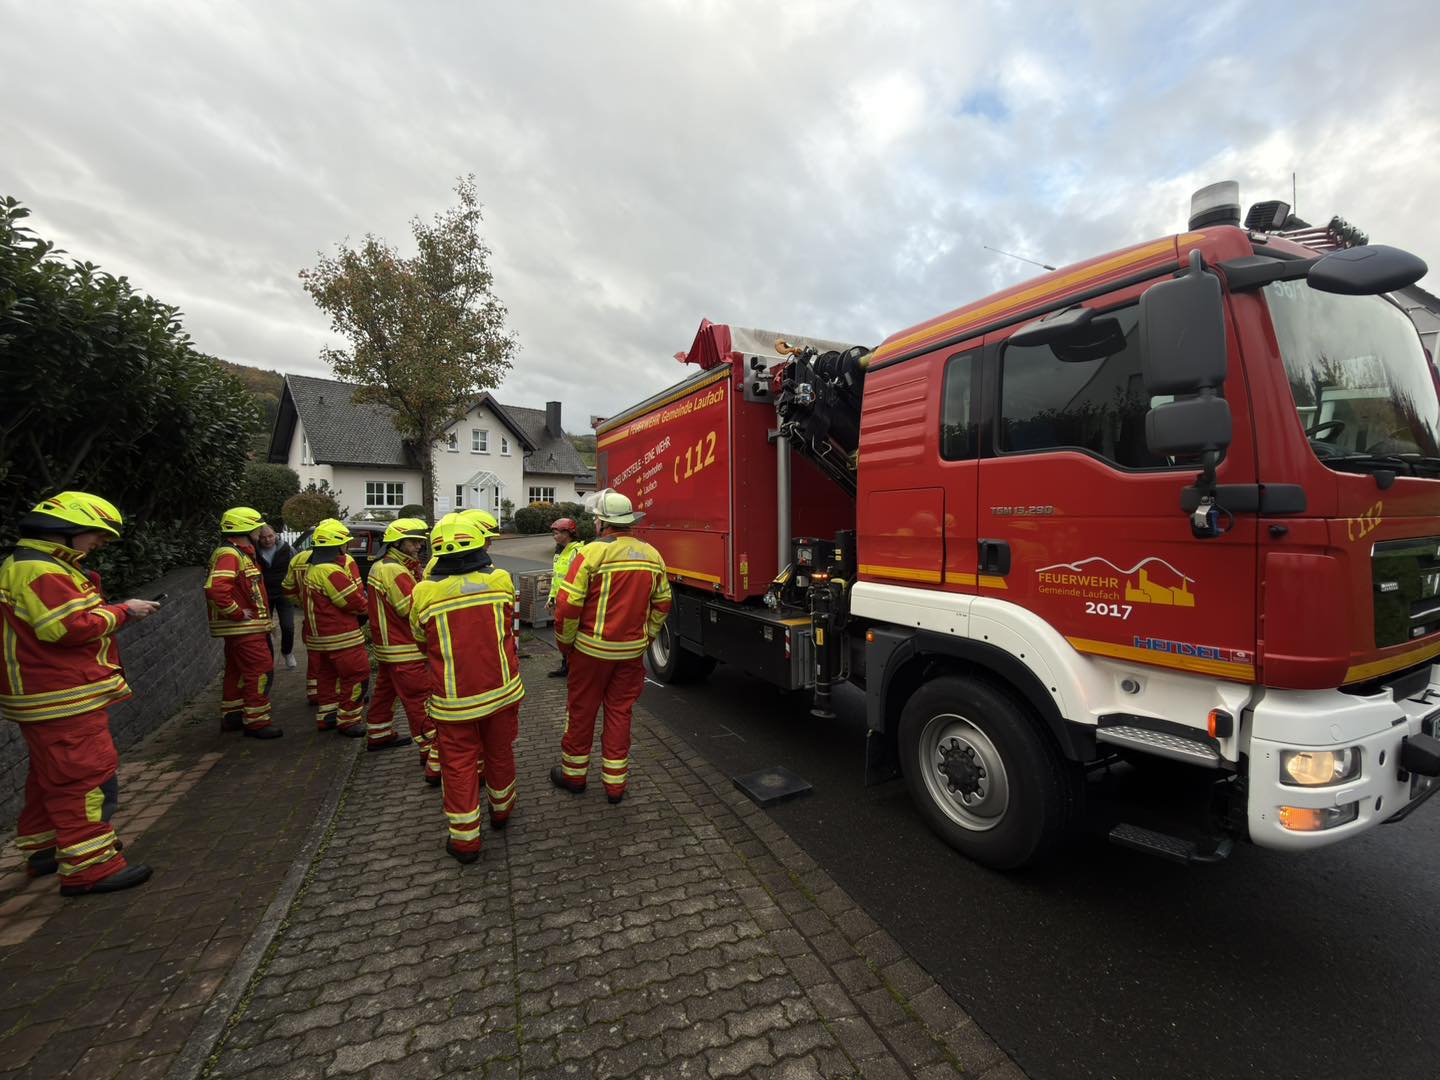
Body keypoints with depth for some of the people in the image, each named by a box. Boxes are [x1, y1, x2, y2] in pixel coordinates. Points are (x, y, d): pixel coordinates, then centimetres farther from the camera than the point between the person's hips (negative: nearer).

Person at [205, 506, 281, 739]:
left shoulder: (240, 553, 16)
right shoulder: (229, 555, -17)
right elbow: (216, 589, -32)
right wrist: (238, 614, -23)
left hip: (245, 627, 11)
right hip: (244, 628, -11)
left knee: (237, 671, 18)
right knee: (261, 671, -7)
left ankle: (231, 716, 30)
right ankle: (256, 722, -1)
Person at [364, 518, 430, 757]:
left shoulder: (380, 566, 13)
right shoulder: (394, 570, -20)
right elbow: (414, 608, -23)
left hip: (387, 645, 11)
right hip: (404, 650, -11)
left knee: (386, 690, 22)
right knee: (419, 699, -8)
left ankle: (379, 735, 37)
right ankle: (431, 748, -5)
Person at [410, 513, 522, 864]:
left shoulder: (425, 592, -13)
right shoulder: (500, 580, -11)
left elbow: (421, 637, 4)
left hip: (454, 700, -2)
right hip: (502, 690, 2)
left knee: (459, 763, 13)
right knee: (499, 753, 22)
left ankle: (465, 837, 21)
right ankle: (500, 808, 44)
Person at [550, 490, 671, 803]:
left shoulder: (593, 552, -16)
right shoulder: (651, 555, 0)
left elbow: (568, 605, -17)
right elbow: (662, 603, 7)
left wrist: (564, 642, -2)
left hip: (592, 649, -4)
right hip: (632, 651, 4)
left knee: (582, 710, 14)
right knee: (620, 712, 15)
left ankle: (574, 773, 32)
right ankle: (615, 782, 24)